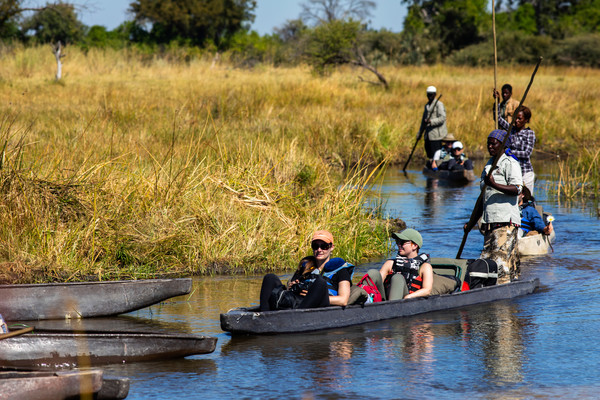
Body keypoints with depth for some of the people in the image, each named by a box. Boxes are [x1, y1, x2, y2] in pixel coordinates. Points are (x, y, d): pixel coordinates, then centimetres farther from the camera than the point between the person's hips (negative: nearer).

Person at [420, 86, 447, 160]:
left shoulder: (439, 104, -8)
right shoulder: (427, 106, 17)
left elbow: (442, 118, -19)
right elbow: (424, 120, 26)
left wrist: (431, 121, -27)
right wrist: (420, 133, 27)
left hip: (436, 134, -8)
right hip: (428, 134, 8)